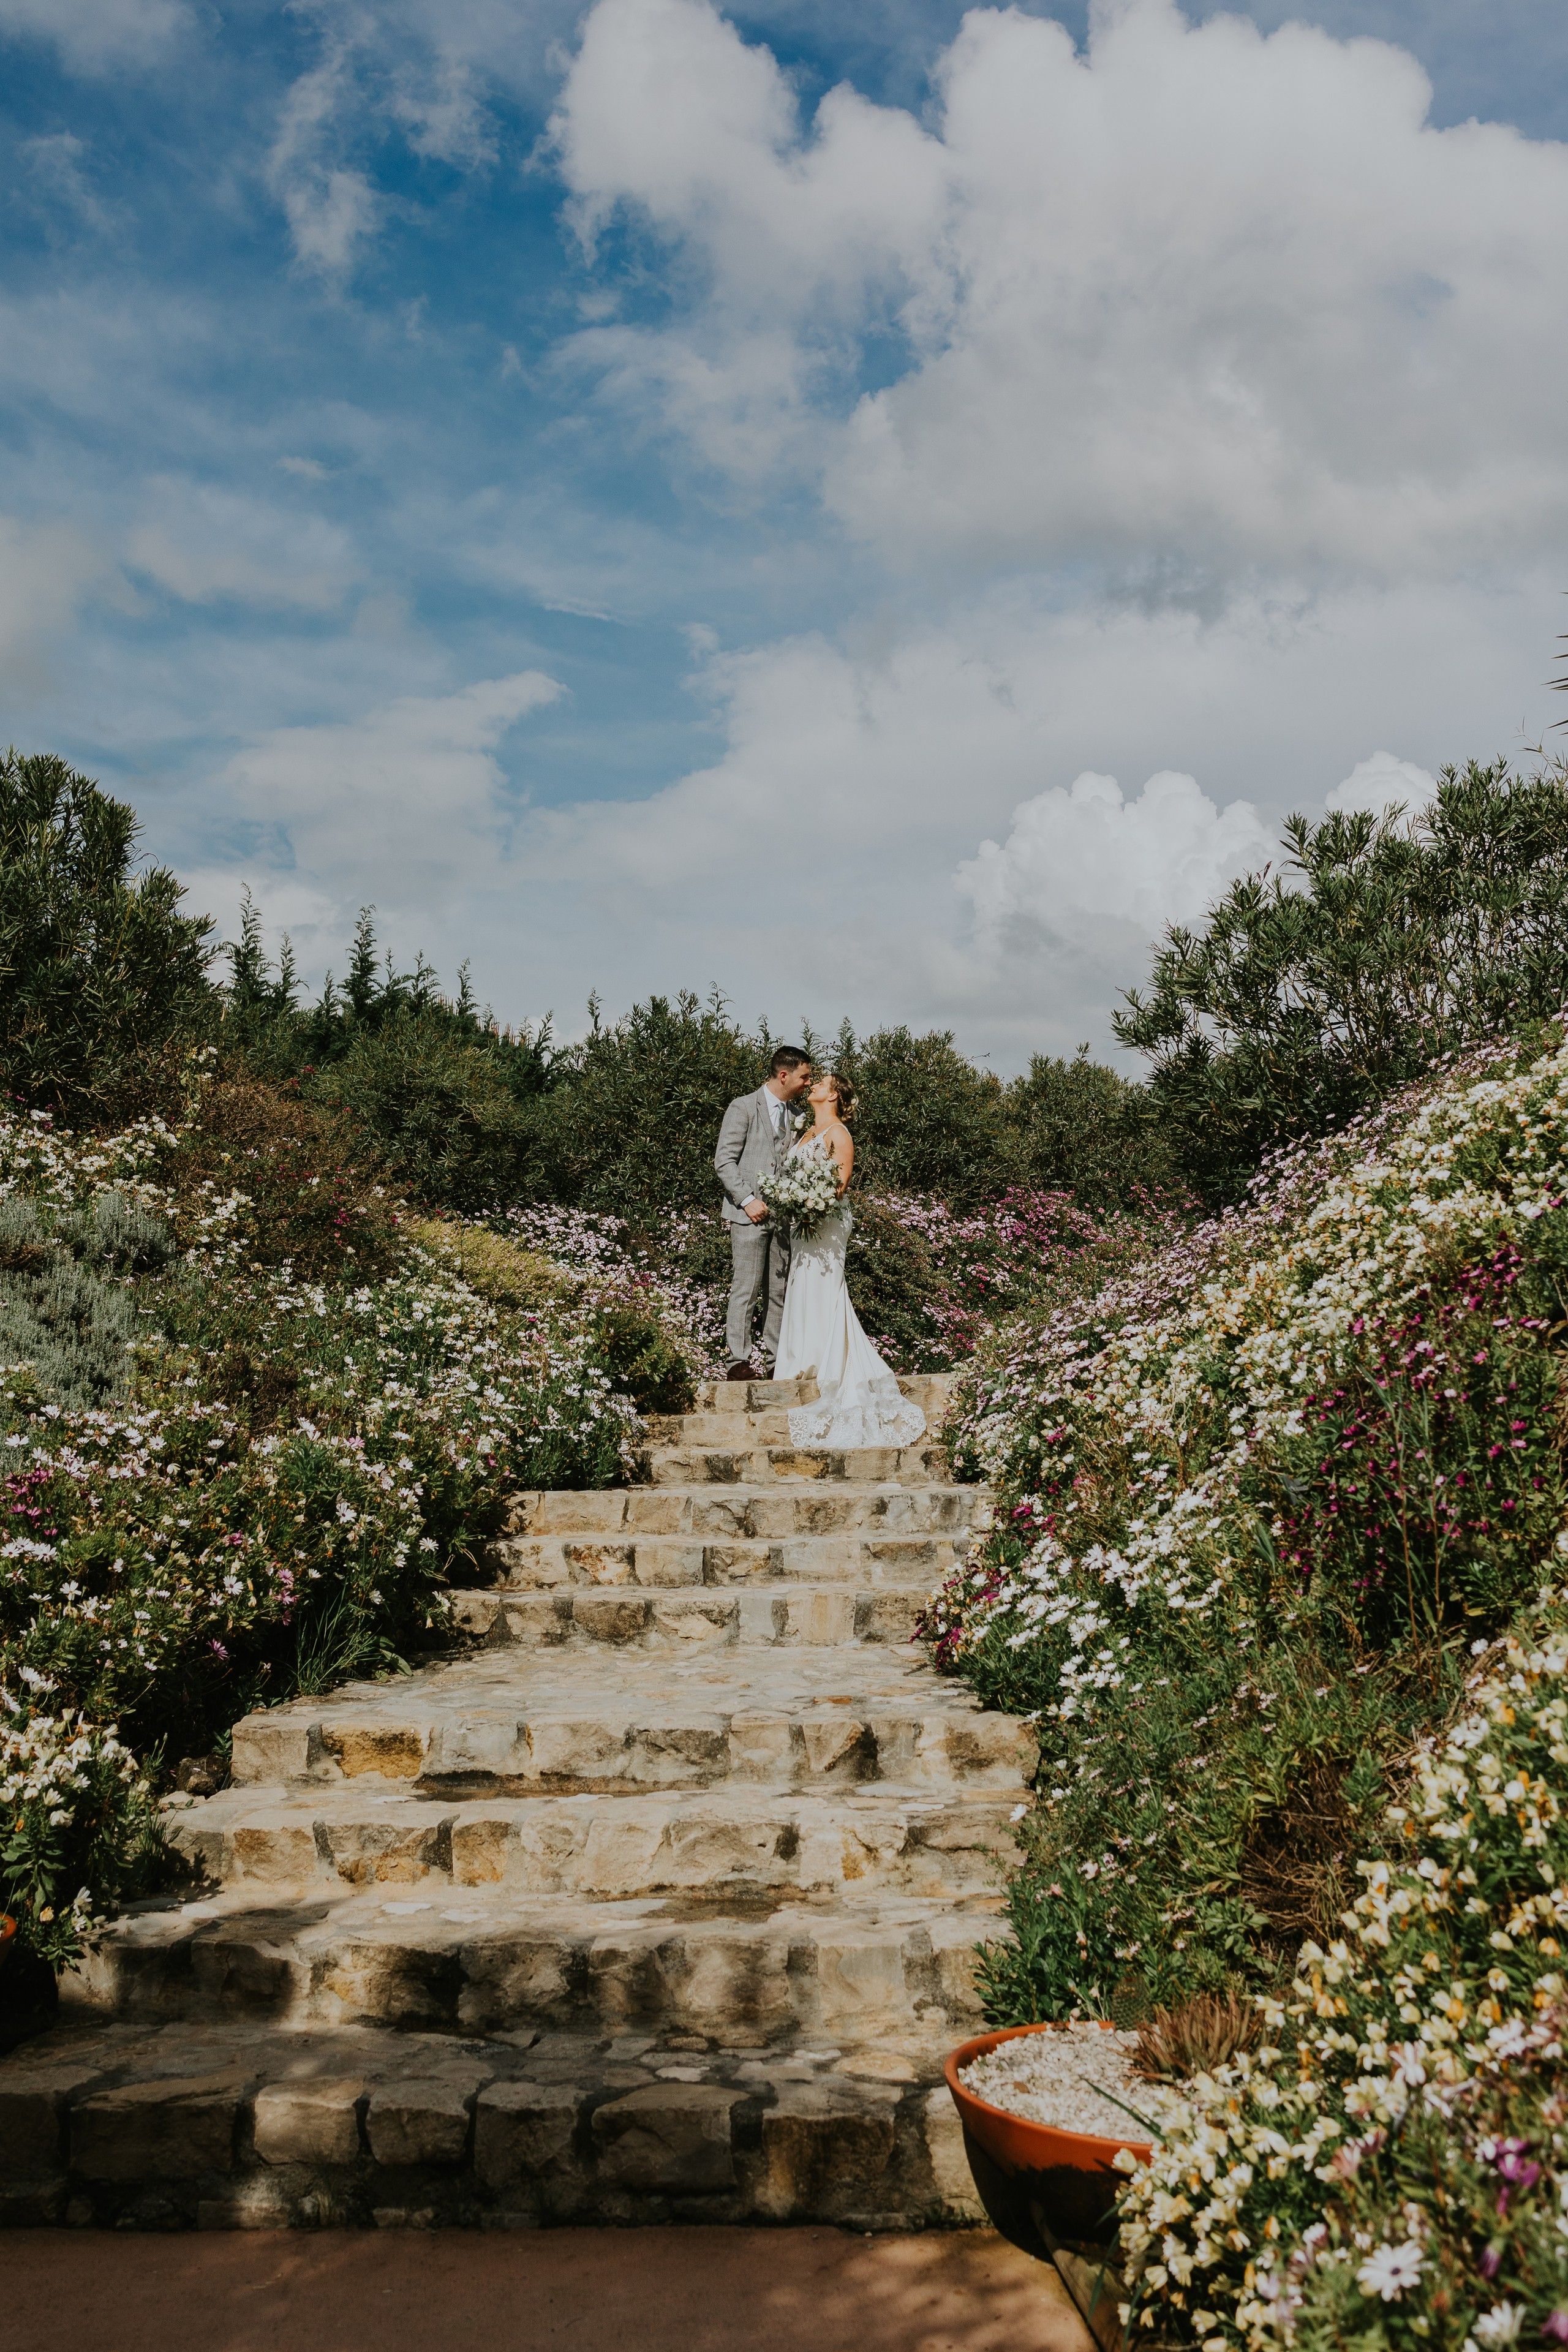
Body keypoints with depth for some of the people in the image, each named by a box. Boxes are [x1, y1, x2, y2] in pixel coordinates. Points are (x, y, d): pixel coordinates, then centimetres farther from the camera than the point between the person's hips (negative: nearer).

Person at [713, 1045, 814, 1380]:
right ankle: (738, 1360, -2)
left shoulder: (796, 1116, 16)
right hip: (749, 1214, -6)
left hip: (784, 1214, 6)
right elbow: (724, 1161, -7)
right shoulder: (744, 1107, -3)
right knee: (746, 1289, -7)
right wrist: (748, 1200, -15)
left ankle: (776, 1359, 12)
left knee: (780, 1290, 6)